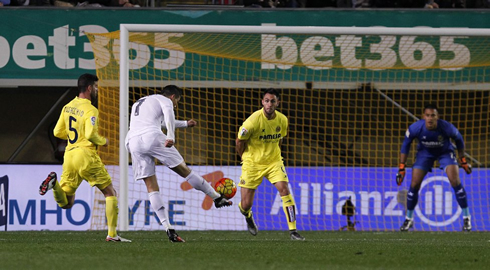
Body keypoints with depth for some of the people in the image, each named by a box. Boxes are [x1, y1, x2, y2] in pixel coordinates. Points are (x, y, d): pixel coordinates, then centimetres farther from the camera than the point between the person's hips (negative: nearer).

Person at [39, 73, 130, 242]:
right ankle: (112, 234, 1)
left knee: (66, 203, 10)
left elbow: (57, 132, 17)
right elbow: (91, 134, -23)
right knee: (110, 193, 7)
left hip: (69, 154, 6)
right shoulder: (90, 110, -11)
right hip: (86, 155, -6)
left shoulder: (67, 107, 12)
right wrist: (103, 141, -3)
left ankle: (54, 182, -19)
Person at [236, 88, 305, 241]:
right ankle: (247, 215, 40)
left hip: (274, 161, 3)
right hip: (253, 164, -3)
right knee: (246, 204, -1)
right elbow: (239, 141, -6)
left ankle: (293, 231, -14)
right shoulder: (253, 121, -21)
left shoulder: (282, 120, -6)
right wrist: (246, 159, 5)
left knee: (284, 190, -19)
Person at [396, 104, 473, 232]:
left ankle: (466, 217, -5)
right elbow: (406, 145, -11)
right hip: (425, 153, 1)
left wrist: (463, 160, -1)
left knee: (455, 181, -18)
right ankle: (409, 219, 13)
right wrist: (401, 167, -10)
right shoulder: (415, 128, -29)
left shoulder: (447, 128, -32)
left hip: (445, 152, -1)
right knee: (414, 185, -7)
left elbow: (459, 139, -10)